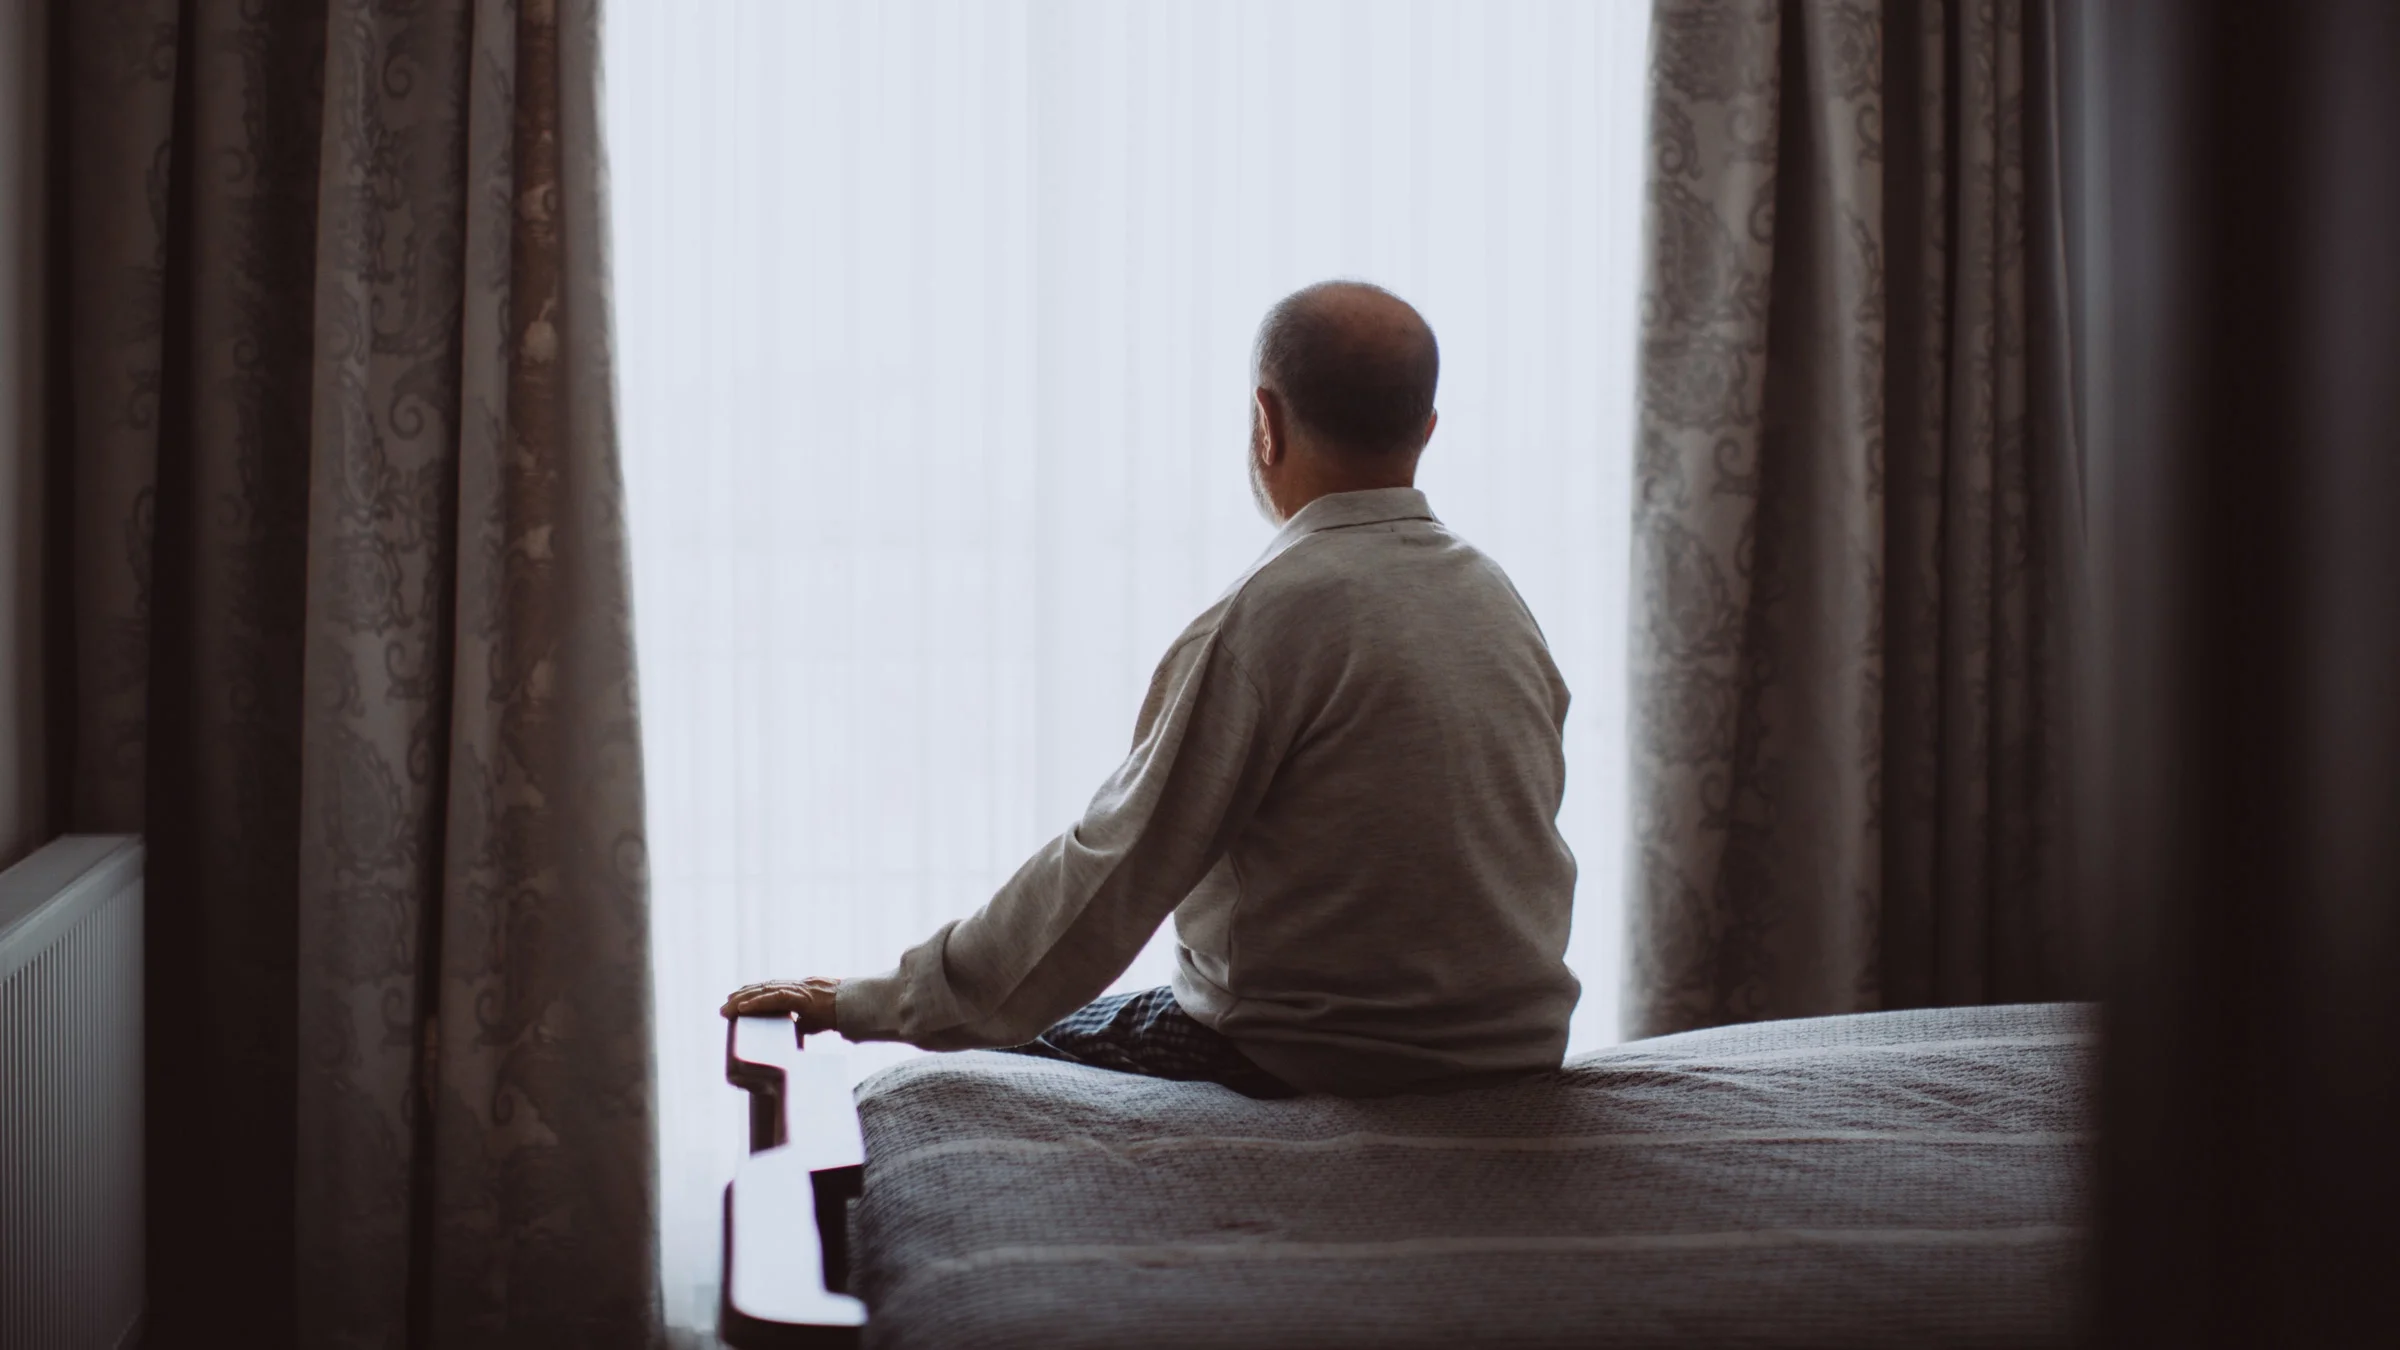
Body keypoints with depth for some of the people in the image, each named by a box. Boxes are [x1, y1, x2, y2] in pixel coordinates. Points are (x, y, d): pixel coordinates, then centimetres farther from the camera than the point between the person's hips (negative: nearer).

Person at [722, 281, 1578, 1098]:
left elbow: (1113, 871, -19)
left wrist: (869, 1006, -10)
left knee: (1012, 1049, 12)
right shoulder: (1495, 594, 5)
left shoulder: (1265, 618, -19)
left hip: (1310, 1060, -8)